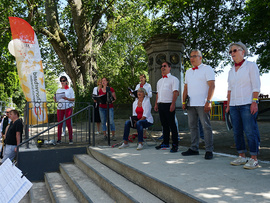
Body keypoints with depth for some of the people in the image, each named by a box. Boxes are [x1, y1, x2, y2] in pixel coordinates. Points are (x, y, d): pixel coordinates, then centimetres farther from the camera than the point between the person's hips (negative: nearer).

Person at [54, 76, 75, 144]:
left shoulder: (70, 89, 7)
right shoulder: (58, 90, 17)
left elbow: (73, 99, 2)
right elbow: (56, 100, 17)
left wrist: (67, 98, -15)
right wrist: (55, 99, -6)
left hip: (68, 107, -3)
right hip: (60, 108, 3)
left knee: (68, 123, -5)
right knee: (59, 123, -1)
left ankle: (70, 139, 2)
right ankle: (59, 139, 5)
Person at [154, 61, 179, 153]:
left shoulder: (173, 79, -2)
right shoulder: (159, 81, 21)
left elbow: (175, 92, -11)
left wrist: (173, 104, -20)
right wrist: (156, 104, 15)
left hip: (168, 104, -7)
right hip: (160, 104, 7)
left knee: (172, 125, -5)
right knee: (164, 124, 11)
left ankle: (175, 144, 0)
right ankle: (165, 143, 19)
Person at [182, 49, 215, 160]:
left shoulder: (207, 69, 0)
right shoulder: (188, 72, 20)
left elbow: (212, 86, -8)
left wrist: (208, 101, -17)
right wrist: (184, 102, 12)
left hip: (202, 104, -6)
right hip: (191, 104, 7)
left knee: (206, 127, -4)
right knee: (192, 126, 9)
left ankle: (209, 151, 2)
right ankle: (194, 148, 17)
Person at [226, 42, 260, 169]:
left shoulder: (251, 66, 1)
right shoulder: (231, 71, 17)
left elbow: (256, 86, -6)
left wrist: (255, 102, -15)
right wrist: (228, 105, 13)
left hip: (247, 104, -6)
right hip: (234, 105, 6)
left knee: (250, 131, -8)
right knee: (237, 132, 5)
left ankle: (254, 159, -1)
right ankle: (242, 157, 14)